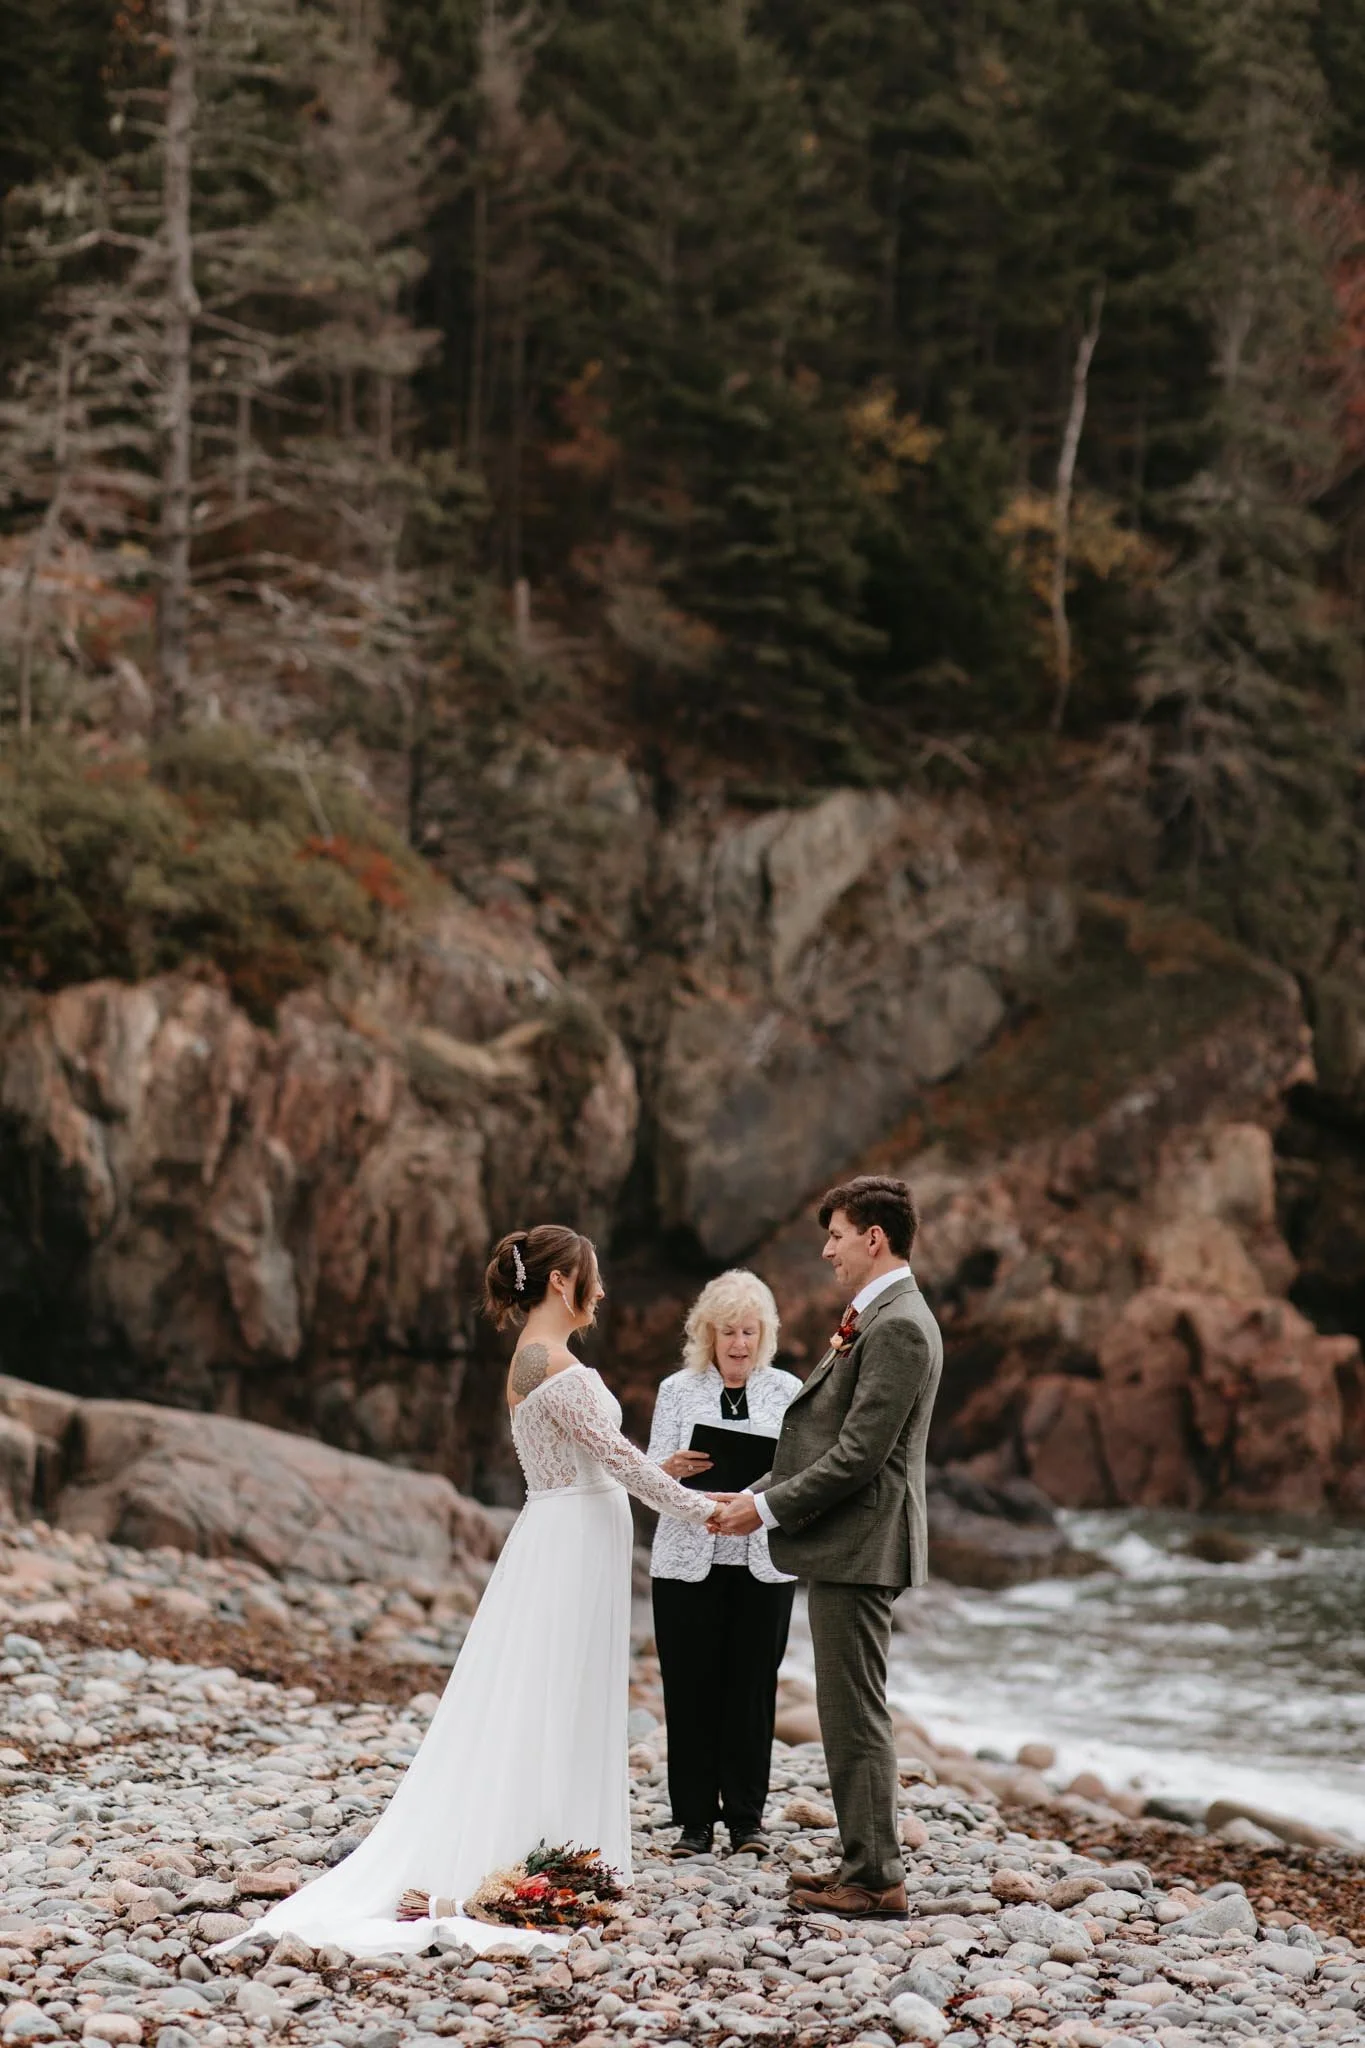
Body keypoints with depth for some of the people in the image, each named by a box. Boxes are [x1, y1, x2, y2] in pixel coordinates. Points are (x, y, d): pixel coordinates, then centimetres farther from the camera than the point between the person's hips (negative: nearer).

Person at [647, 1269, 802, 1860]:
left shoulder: (786, 1390, 7)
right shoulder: (677, 1390, 7)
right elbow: (652, 1475, 3)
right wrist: (675, 1468, -20)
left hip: (762, 1563, 0)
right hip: (688, 1562, 0)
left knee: (752, 1687, 0)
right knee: (690, 1688, 0)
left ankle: (746, 1817, 9)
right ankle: (695, 1818, 8)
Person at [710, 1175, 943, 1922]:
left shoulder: (898, 1327, -17)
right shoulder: (874, 1319, 16)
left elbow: (859, 1454, -22)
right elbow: (829, 1436, 19)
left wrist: (769, 1508, -15)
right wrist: (757, 1494, 11)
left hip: (859, 1547, -11)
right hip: (844, 1546, 11)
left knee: (855, 1713, -6)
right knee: (847, 1712, 15)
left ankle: (876, 1881, -1)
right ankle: (863, 1863, 23)